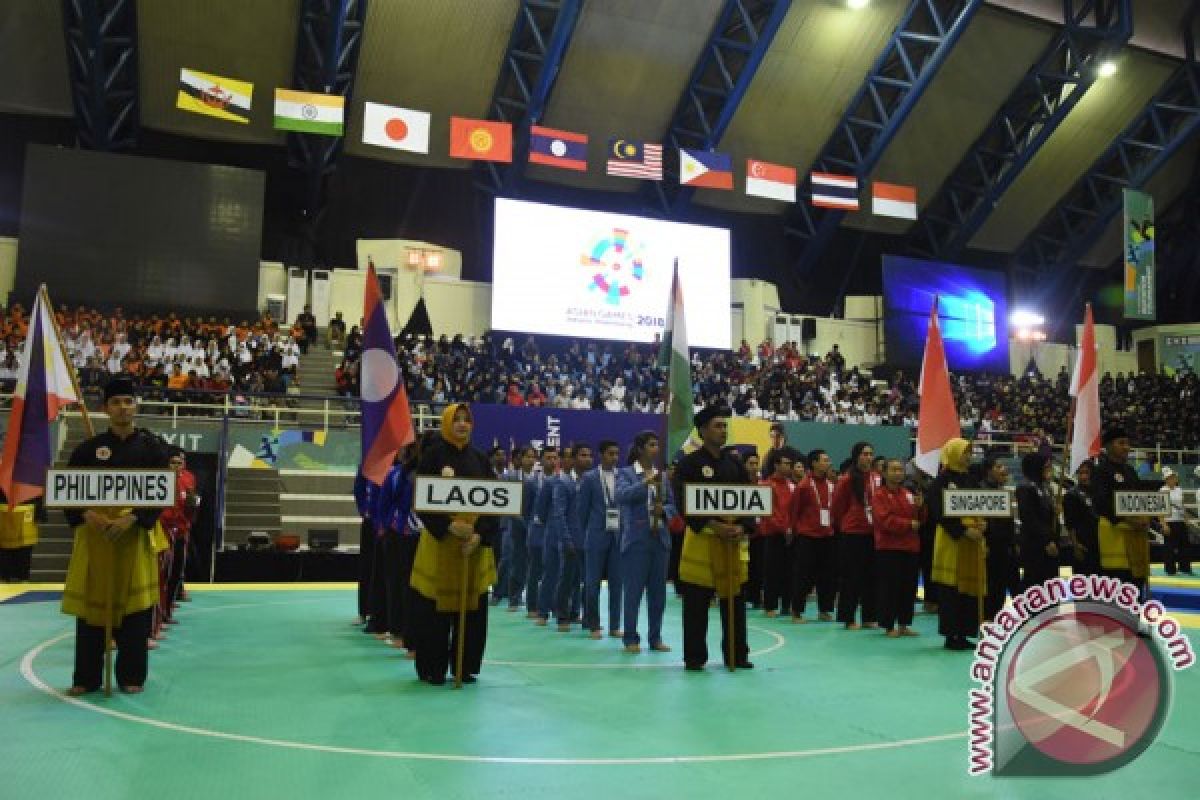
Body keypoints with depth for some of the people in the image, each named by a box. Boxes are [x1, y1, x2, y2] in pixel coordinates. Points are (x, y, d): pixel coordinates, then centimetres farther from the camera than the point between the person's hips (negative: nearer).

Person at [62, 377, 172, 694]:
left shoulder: (152, 446, 3)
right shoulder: (88, 448, 6)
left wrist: (132, 518, -15)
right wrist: (86, 515, -13)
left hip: (135, 533, -1)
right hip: (93, 532, 1)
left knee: (134, 604, 1)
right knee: (90, 603, 5)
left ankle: (131, 677, 14)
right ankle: (86, 678, 17)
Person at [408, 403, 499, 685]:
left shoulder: (480, 459, 9)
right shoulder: (432, 455, -1)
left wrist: (480, 535, -10)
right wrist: (449, 527, -18)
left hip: (476, 543, 3)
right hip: (439, 541, -3)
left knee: (472, 608, 6)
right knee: (435, 608, 0)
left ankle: (465, 666, 18)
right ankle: (432, 668, 13)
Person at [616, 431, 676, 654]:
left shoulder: (662, 475, 13)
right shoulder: (626, 473, -2)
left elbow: (672, 505, 14)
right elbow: (621, 496, -20)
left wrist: (664, 510, -8)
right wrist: (645, 483, -29)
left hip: (660, 538, 5)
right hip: (636, 539, -5)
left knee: (658, 591, 8)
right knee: (633, 590, -1)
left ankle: (655, 637, 18)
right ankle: (630, 638, 9)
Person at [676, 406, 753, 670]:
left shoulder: (735, 464, 12)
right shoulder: (690, 463, -3)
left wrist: (741, 528, -6)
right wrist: (713, 526, -19)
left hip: (733, 540, 4)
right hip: (701, 539, -4)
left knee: (735, 602, 9)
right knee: (696, 604, 2)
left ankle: (737, 655, 21)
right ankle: (695, 657, 13)